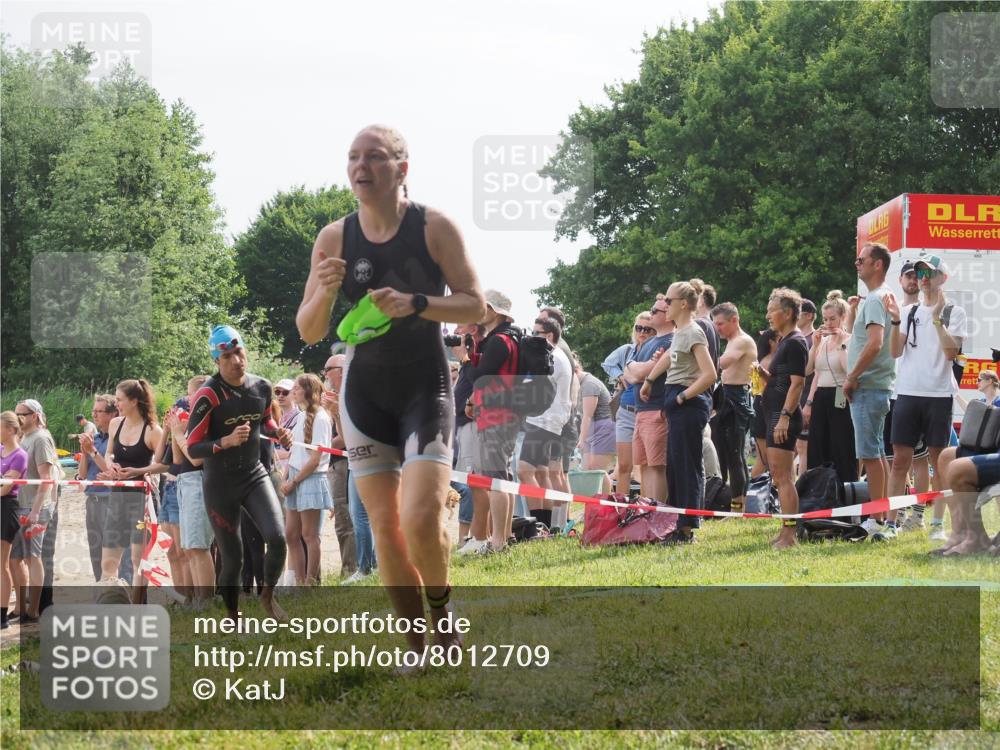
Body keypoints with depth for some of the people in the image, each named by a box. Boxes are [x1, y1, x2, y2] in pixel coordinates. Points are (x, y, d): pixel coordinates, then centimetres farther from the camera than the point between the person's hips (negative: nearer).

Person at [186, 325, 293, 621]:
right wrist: (227, 441, -32)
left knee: (277, 538, -17)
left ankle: (268, 595, 10)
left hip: (255, 475, 4)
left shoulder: (262, 387, -1)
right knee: (233, 559, 0)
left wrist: (278, 432, -1)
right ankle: (233, 617, 23)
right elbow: (192, 448, -17)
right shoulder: (209, 394, -18)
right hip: (221, 485, -4)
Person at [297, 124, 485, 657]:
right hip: (365, 392, 3)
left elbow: (475, 305, -9)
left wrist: (415, 304, -24)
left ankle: (441, 606, 11)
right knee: (385, 525, 0)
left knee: (421, 518, -18)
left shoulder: (434, 227, -8)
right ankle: (418, 647, 11)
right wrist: (325, 293, -19)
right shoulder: (334, 239, 0)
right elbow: (308, 332, 2)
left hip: (426, 388, -3)